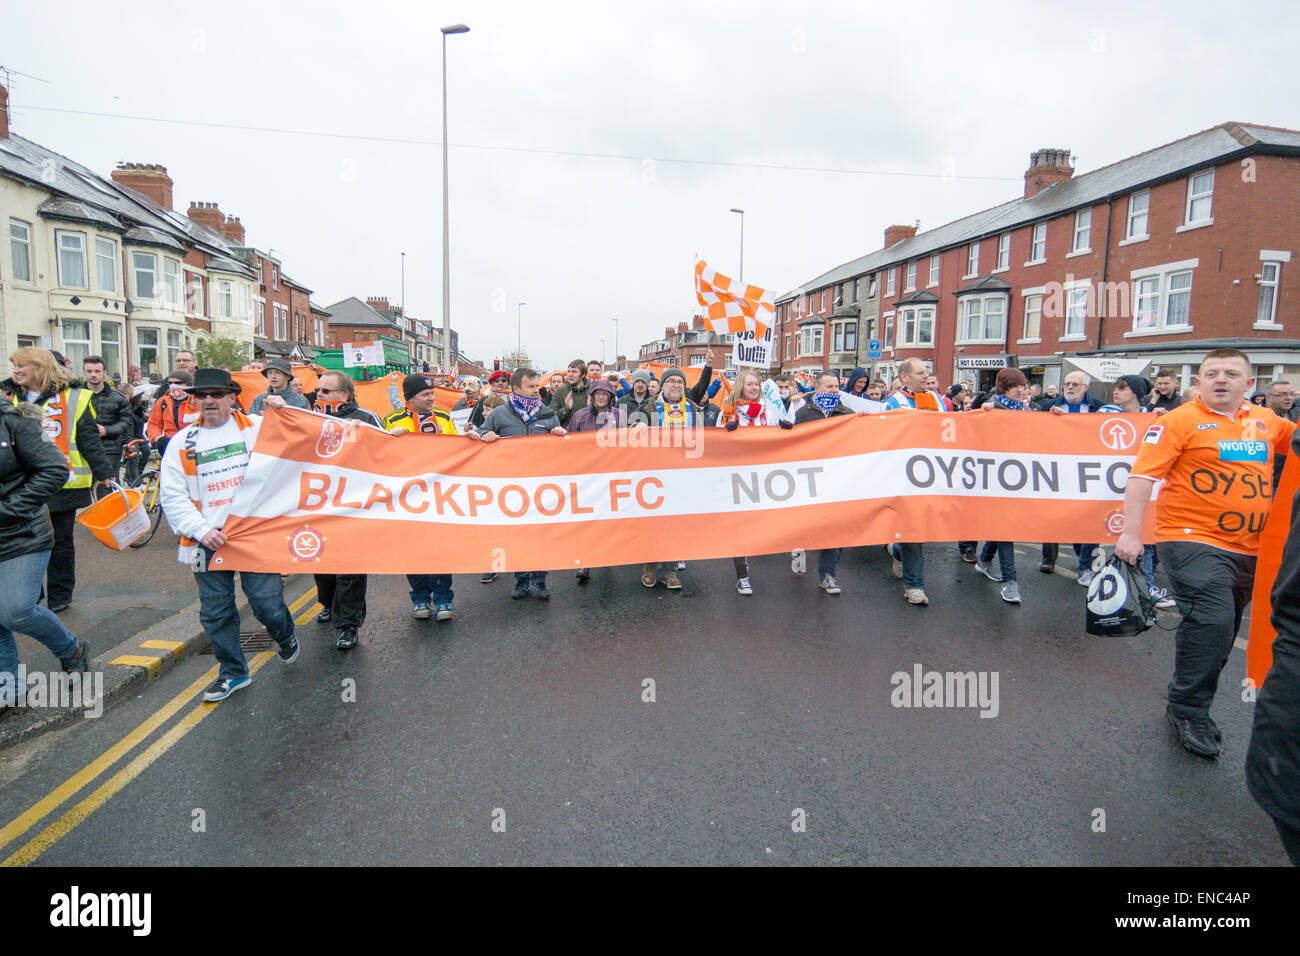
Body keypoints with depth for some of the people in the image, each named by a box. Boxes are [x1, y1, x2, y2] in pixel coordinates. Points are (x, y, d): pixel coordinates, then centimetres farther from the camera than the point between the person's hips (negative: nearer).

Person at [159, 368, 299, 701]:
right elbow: (172, 496, 5)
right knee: (215, 612, 9)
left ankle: (285, 637, 30)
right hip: (208, 540, 3)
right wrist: (202, 530, -8)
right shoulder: (182, 442, 10)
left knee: (267, 603, -5)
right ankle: (233, 672, 27)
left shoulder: (257, 427, 5)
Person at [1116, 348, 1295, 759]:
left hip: (1249, 548, 7)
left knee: (1222, 631, 14)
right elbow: (1142, 475, -15)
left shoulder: (1265, 421, 11)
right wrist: (1131, 532, -21)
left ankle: (1191, 704, 31)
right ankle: (1188, 712, 0)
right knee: (1211, 621, -17)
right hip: (1194, 540, -7)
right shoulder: (1180, 421, -8)